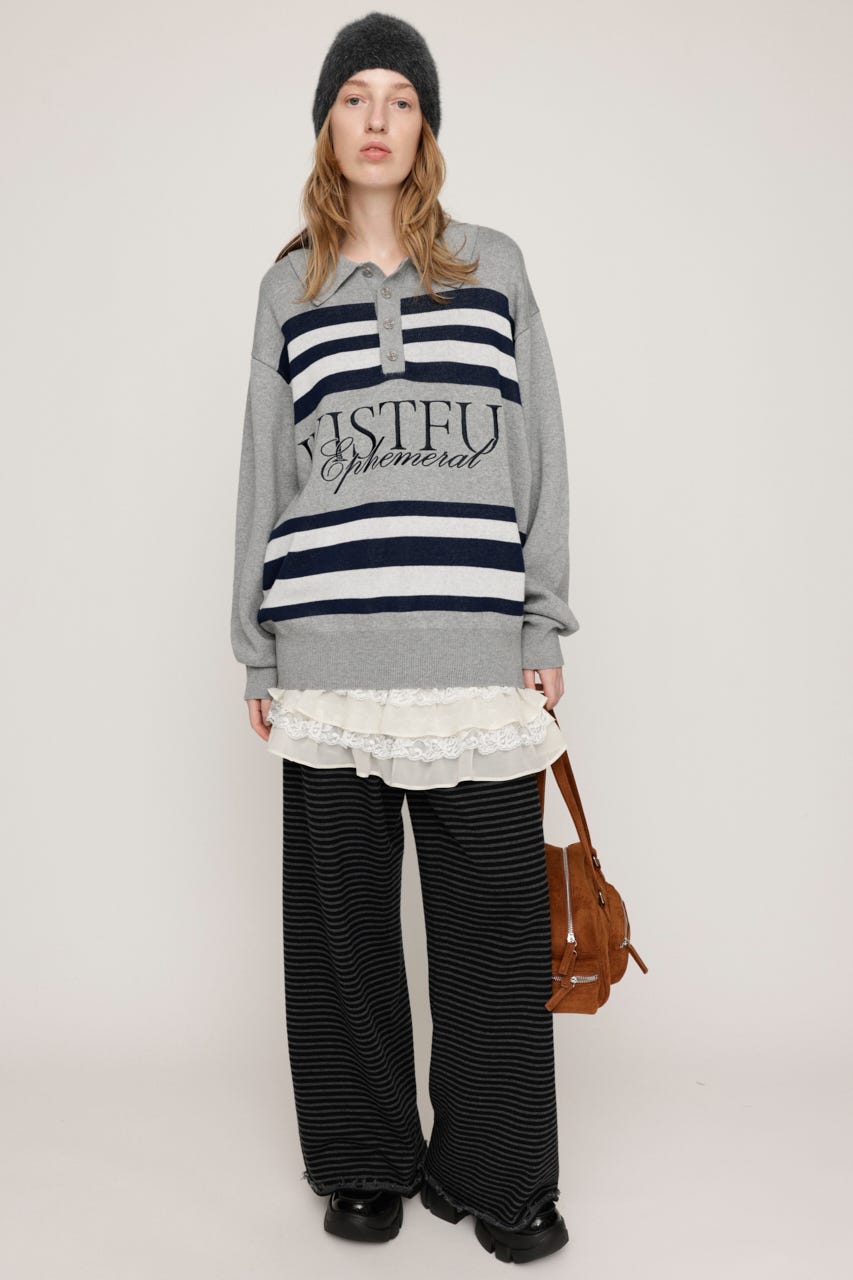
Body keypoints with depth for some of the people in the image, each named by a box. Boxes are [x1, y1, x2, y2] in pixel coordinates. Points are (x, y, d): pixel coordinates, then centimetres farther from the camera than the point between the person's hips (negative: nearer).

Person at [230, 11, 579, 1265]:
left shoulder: (494, 265, 11)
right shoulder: (292, 284, 13)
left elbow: (539, 450, 8)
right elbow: (266, 465, 13)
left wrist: (546, 627, 2)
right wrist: (258, 650, 9)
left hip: (475, 645, -1)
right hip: (328, 652, 1)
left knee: (495, 914, 2)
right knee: (341, 910, 8)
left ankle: (495, 1172, 21)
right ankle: (365, 1160, 26)